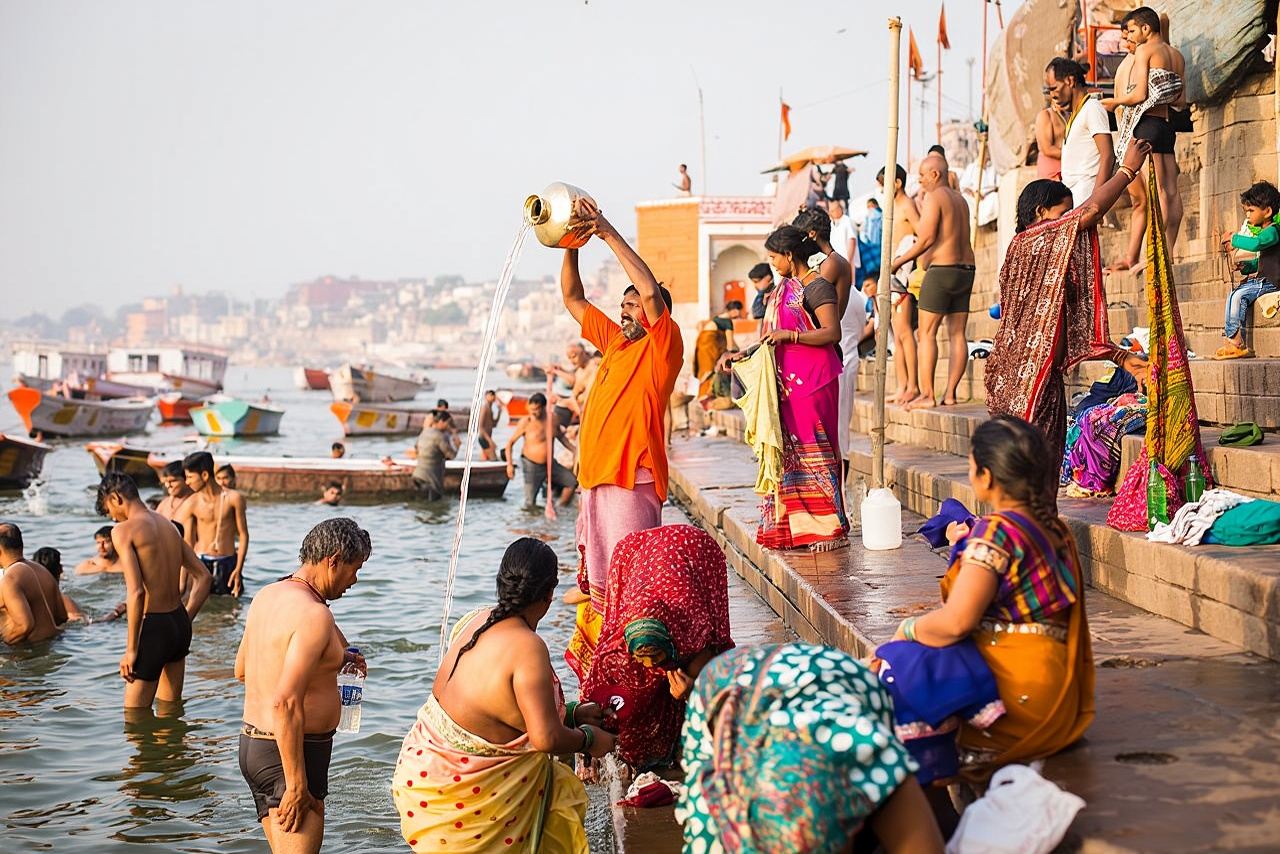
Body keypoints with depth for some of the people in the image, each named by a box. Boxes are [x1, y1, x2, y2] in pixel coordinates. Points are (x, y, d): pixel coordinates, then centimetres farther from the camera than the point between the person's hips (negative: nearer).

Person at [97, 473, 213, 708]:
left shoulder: (124, 530, -12)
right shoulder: (168, 525, 11)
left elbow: (136, 592, -21)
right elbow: (205, 577, 13)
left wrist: (131, 650, -15)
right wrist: (185, 620, 16)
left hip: (154, 627, -8)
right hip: (180, 624, 8)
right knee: (171, 706, 21)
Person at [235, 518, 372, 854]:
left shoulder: (266, 596, 8)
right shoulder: (314, 615, -20)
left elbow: (241, 670, 22)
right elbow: (285, 702, -27)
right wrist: (296, 784, -23)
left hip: (252, 742, 10)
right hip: (290, 753, -10)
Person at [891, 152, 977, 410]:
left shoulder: (934, 197, -7)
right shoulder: (961, 200, 17)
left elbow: (926, 239, -14)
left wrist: (900, 260, -5)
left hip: (941, 270, -8)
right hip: (966, 270, 8)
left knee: (927, 333, -5)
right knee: (957, 334, 5)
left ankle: (926, 394, -10)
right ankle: (950, 393, 4)